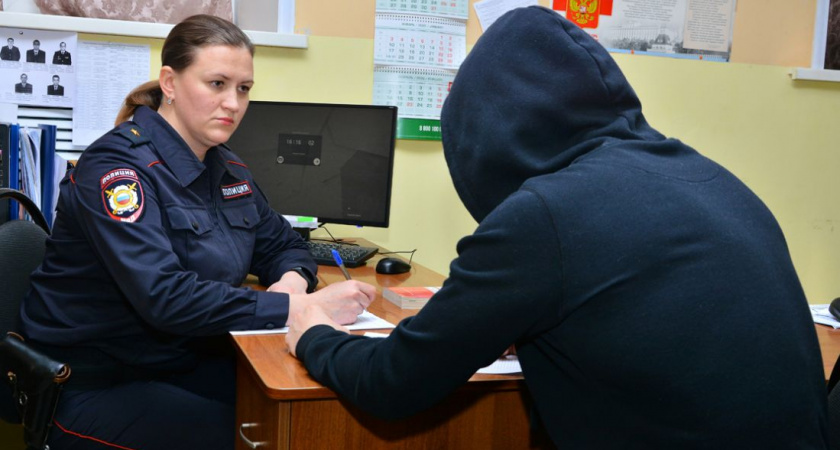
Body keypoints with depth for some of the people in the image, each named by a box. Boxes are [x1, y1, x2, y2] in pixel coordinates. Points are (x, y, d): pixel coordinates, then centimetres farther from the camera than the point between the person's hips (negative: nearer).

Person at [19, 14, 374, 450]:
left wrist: (293, 280, -10)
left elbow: (282, 244, 15)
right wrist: (298, 307, -33)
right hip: (94, 385, -7)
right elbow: (165, 296, -31)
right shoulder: (117, 166, -20)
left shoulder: (227, 167, 4)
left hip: (188, 362, 7)